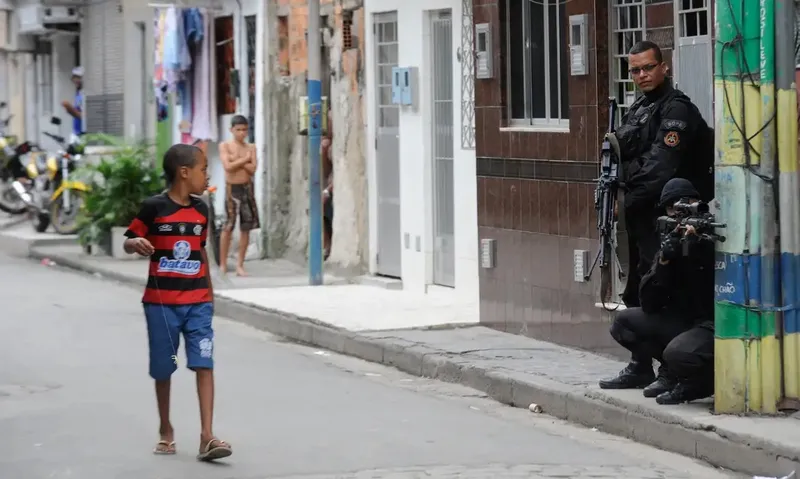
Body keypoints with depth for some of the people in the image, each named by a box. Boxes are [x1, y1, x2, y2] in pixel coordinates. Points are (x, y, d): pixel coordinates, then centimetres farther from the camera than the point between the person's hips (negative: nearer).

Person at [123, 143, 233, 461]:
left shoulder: (200, 210, 6)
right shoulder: (154, 208, -8)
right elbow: (129, 241, -1)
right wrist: (137, 244, -24)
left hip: (198, 301, 3)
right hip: (161, 301, -3)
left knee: (204, 364, -9)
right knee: (163, 369, 8)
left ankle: (207, 436, -13)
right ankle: (165, 430, 27)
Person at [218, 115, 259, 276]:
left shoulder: (251, 148, 7)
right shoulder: (225, 146, -1)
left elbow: (252, 169, -6)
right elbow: (228, 167, -15)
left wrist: (236, 161, -13)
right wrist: (244, 160, -8)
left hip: (247, 188, 3)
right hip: (232, 189, -3)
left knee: (246, 228, 2)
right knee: (228, 227, -2)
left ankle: (240, 265, 7)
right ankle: (223, 264, 7)